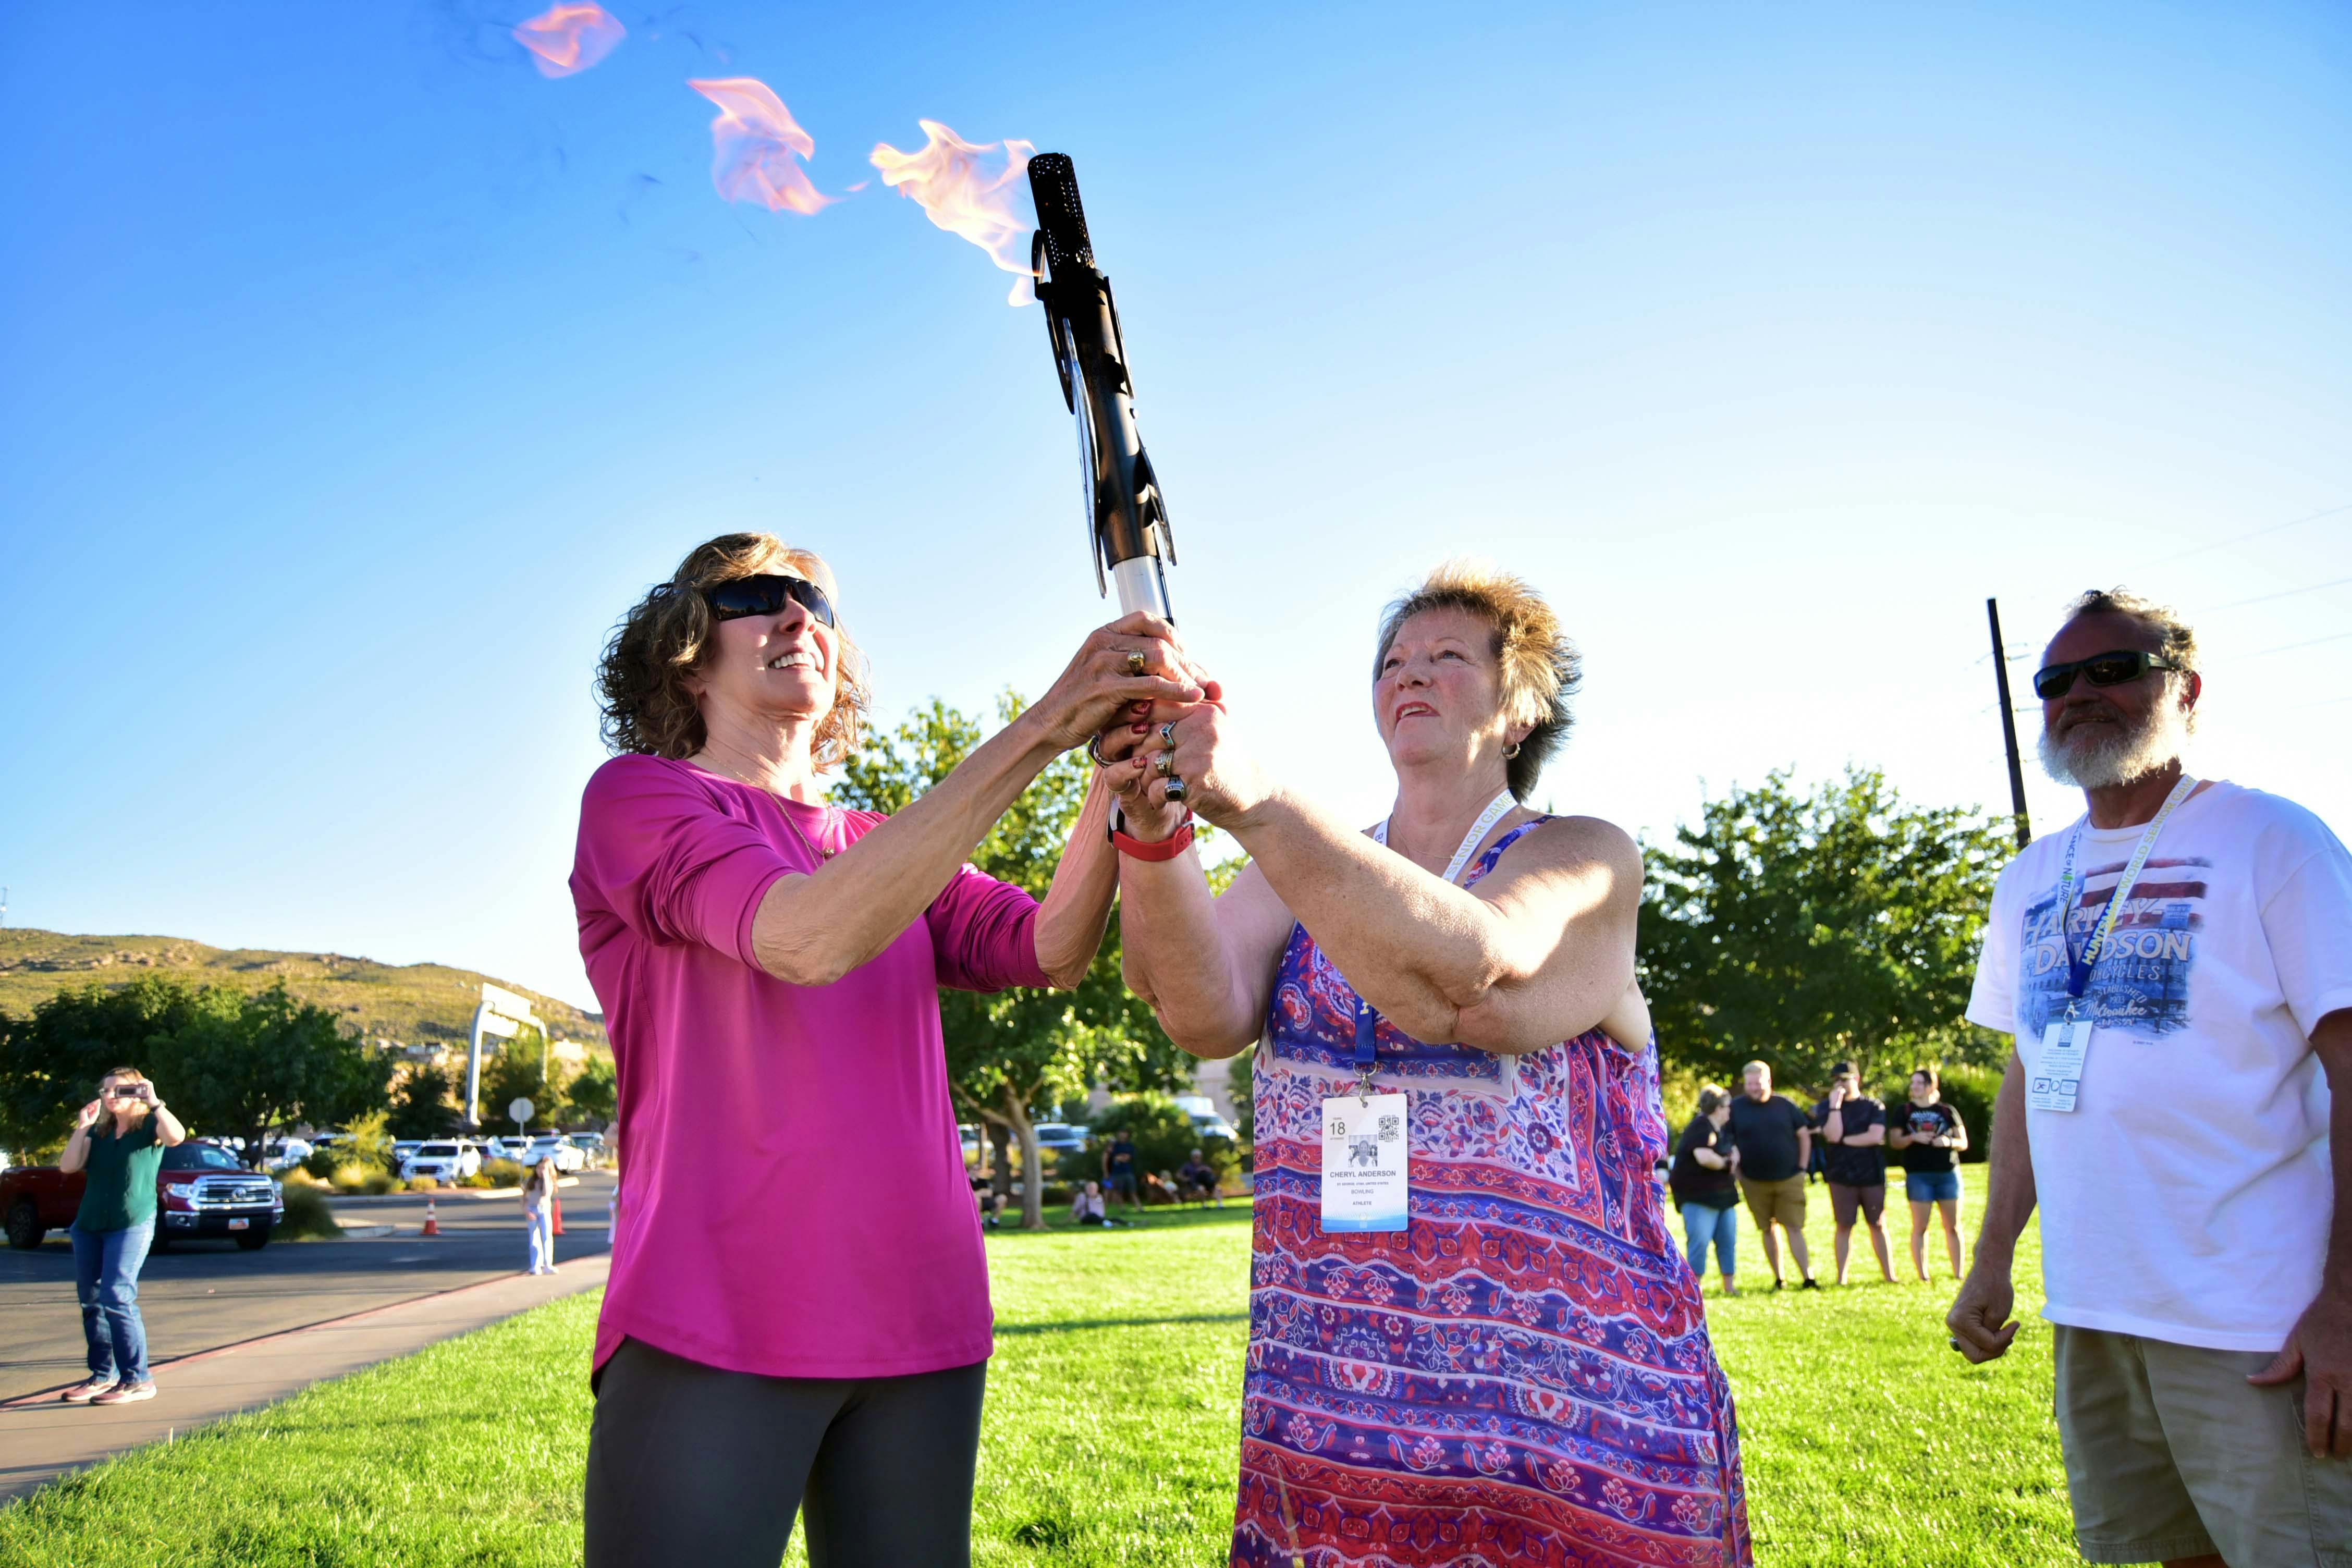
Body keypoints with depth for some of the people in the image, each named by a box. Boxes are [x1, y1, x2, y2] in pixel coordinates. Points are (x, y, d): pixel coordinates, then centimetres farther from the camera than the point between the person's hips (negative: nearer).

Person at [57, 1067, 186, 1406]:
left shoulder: (149, 1126, -2)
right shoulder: (99, 1131, 16)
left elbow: (176, 1136, -25)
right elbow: (68, 1166, 5)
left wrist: (154, 1103, -20)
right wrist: (82, 1128, 0)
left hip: (132, 1224, -7)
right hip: (89, 1225, 7)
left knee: (117, 1299, -13)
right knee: (91, 1302, 8)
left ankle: (137, 1380, -9)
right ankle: (103, 1374, 20)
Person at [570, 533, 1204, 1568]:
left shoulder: (892, 851, 16)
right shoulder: (636, 794, -1)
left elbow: (1052, 949, -2)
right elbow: (809, 939, -21)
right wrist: (1039, 729, -25)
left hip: (920, 1329, 5)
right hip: (713, 1329, -5)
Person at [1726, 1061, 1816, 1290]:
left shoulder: (1785, 1105, 1)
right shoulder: (1736, 1108, -1)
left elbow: (1804, 1136, 8)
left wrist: (1802, 1167, 2)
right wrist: (1736, 1172, -2)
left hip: (1789, 1180, -1)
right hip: (1754, 1182, 1)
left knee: (1795, 1228, -2)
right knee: (1767, 1230, 7)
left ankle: (1809, 1278, -1)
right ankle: (1779, 1278, 15)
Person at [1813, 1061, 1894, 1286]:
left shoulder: (1874, 1107, 3)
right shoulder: (1826, 1107, 3)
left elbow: (1876, 1136, -12)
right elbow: (1833, 1135, -13)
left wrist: (1844, 1140, -8)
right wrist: (1835, 1105, -16)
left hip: (1872, 1175, 0)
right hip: (1841, 1177, 0)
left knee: (1878, 1225, 6)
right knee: (1844, 1226, 2)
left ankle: (1889, 1275, 13)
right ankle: (1841, 1278, 5)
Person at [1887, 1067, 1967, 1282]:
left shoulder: (1948, 1111, 9)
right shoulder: (1905, 1112, 8)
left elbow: (1963, 1143, 9)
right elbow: (1895, 1141, 2)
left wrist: (1948, 1141, -12)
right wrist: (1914, 1138, -15)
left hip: (1948, 1173, 1)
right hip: (1918, 1176, -1)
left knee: (1952, 1226, 3)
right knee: (1920, 1227, -4)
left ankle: (1958, 1274, 10)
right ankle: (1923, 1276, 0)